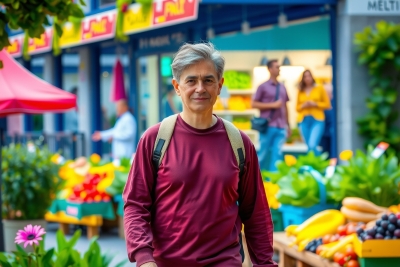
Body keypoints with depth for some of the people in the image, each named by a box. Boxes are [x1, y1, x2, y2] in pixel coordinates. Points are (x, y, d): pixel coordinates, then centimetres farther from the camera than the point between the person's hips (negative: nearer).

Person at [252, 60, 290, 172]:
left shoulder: (282, 87, 13)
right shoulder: (263, 87, 0)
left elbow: (285, 106, 17)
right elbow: (254, 104, -3)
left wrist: (287, 124, 15)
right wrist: (272, 105, -11)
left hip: (281, 127, 4)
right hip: (267, 126, -4)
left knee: (277, 153, -2)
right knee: (264, 152, 2)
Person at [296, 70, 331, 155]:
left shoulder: (320, 89, 6)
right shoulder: (301, 91, 12)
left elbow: (327, 104, 6)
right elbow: (297, 108, 17)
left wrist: (315, 104, -9)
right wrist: (303, 106, -4)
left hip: (317, 120, -4)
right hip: (303, 121, 4)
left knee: (312, 146, -22)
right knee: (309, 147, 5)